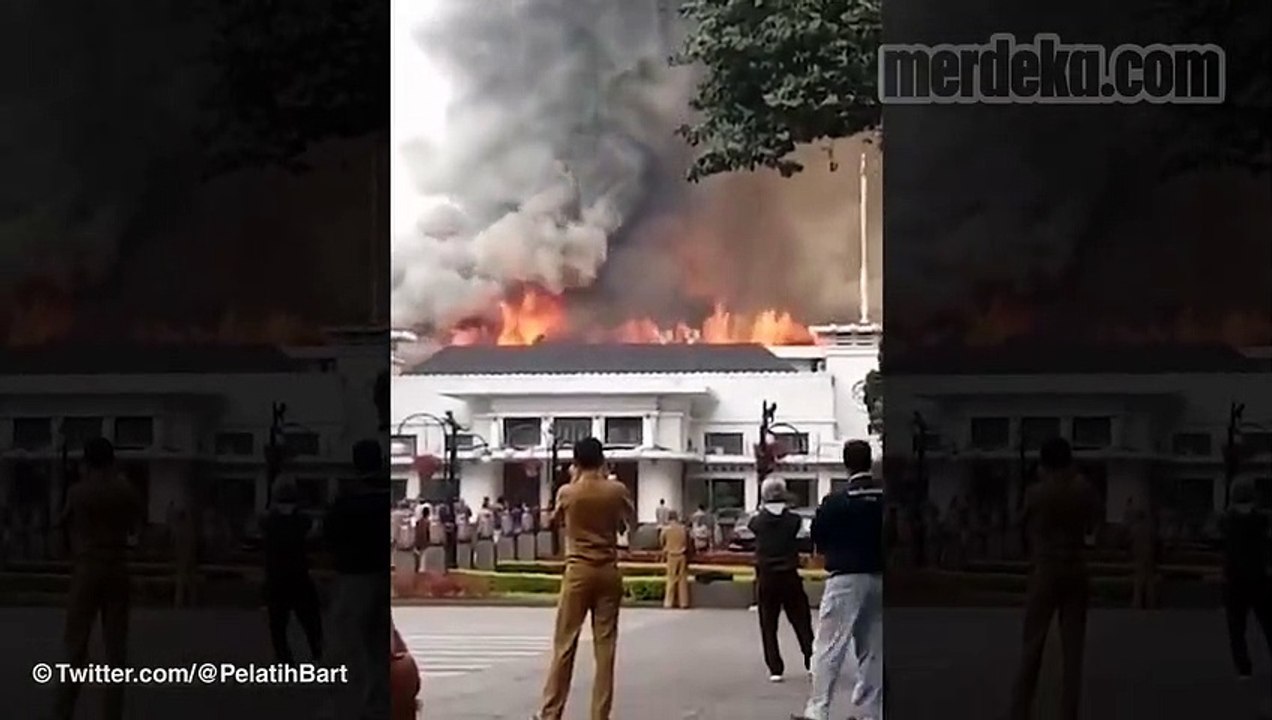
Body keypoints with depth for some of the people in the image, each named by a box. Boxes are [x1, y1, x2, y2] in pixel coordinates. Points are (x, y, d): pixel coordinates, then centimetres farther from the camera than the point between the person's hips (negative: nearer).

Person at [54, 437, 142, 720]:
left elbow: (63, 522, 11)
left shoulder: (78, 491, -5)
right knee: (115, 647, 3)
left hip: (86, 570, -2)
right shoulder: (126, 491, 2)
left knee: (76, 644, 2)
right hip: (117, 571, 2)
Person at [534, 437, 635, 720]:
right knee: (605, 646, 4)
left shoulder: (567, 492, -6)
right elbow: (630, 520, 16)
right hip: (608, 572, 1)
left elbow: (555, 520, 15)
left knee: (564, 644, 4)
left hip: (578, 571, -1)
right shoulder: (616, 490, -3)